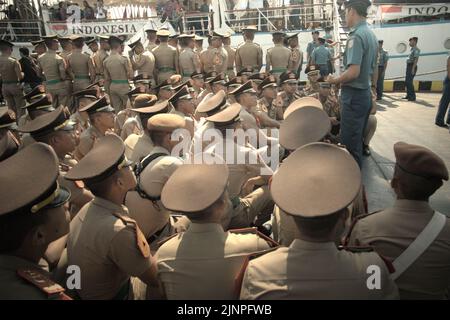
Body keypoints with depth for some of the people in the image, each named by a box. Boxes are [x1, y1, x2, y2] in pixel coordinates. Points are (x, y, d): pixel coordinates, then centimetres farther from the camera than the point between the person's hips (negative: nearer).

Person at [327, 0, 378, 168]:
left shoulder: (356, 36, -19)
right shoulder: (371, 35, 11)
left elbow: (353, 72, -26)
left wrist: (334, 81, -11)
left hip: (353, 95, -9)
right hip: (366, 94, 9)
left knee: (349, 142, 0)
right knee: (358, 139, 20)